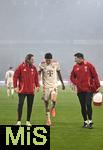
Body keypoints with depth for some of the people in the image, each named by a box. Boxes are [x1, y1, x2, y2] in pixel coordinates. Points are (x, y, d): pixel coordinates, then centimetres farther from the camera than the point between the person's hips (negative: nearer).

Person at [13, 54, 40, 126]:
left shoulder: (33, 68, 6)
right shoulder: (21, 67, -5)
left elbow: (36, 77, 12)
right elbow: (15, 76, -4)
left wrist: (37, 86, 0)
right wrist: (15, 86, -9)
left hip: (31, 90, 4)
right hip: (22, 90, -4)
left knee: (30, 106, 6)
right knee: (20, 104, -6)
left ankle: (28, 121, 15)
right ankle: (19, 121, 4)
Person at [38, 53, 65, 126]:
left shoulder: (55, 63, -2)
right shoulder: (42, 64, -5)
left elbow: (59, 73, 11)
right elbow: (38, 74, 0)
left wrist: (62, 83, 14)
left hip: (54, 85, 0)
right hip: (46, 86, 0)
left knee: (53, 100, -21)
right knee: (46, 102, 1)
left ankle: (53, 108, 16)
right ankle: (48, 120, 11)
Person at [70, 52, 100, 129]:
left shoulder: (89, 65, -4)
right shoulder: (75, 67, 7)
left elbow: (95, 76, -3)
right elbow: (72, 77, 14)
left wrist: (98, 86, -6)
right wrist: (75, 83, -6)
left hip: (89, 89, -4)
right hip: (80, 90, 4)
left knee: (88, 105, -11)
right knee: (83, 106, 7)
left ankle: (90, 121, 0)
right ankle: (85, 121, 17)